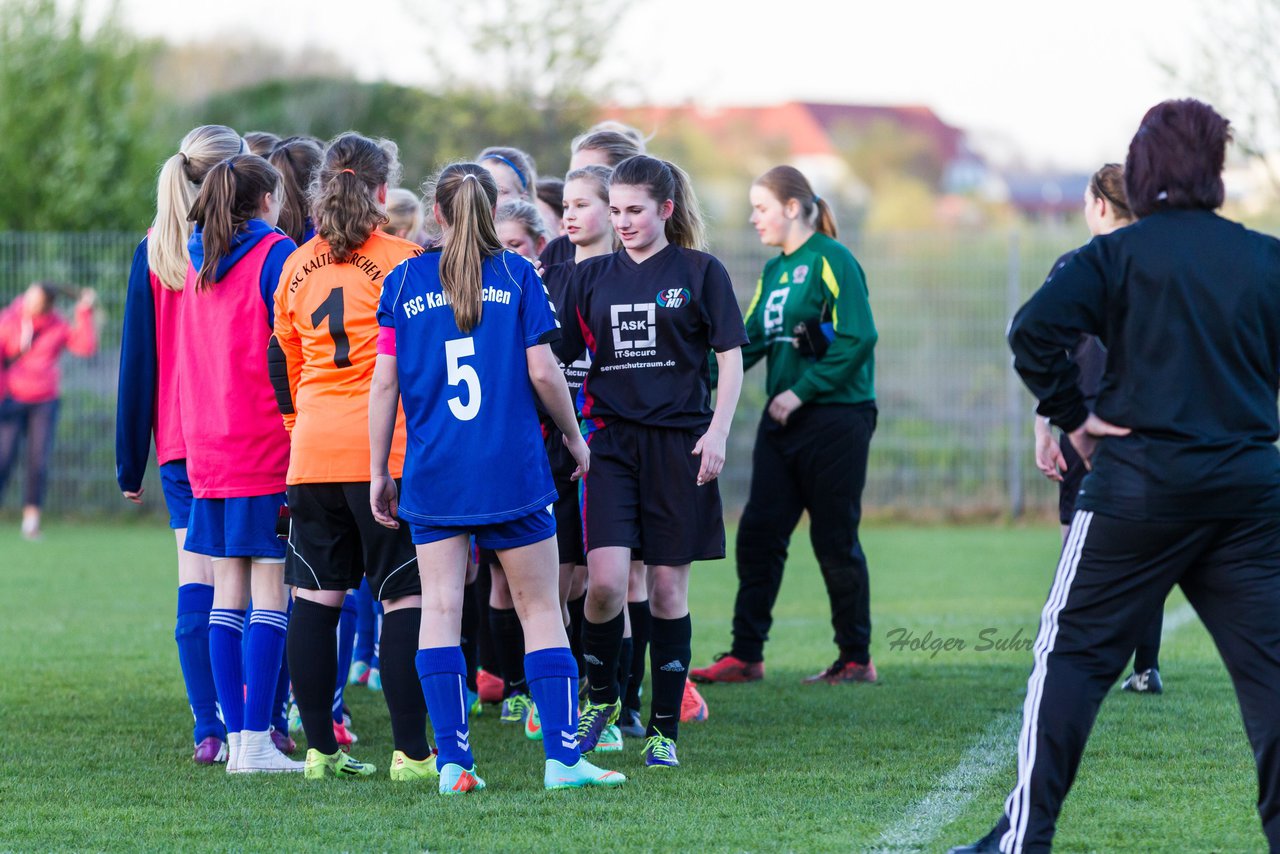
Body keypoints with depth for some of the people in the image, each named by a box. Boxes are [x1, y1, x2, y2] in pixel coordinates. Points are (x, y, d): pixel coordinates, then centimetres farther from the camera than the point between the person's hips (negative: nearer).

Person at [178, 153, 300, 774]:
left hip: (207, 445, 6)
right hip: (268, 446, -6)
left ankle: (237, 738, 8)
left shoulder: (194, 261, 12)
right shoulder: (276, 254, -6)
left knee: (226, 592, 8)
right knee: (270, 594, -4)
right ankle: (256, 740, -9)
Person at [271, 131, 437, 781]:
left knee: (316, 598, 8)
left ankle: (320, 749, 9)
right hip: (387, 450, -5)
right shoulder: (402, 260, -5)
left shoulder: (297, 266, 9)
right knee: (404, 599, -2)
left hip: (313, 452, 5)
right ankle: (412, 752, -6)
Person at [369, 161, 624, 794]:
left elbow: (385, 382, 2)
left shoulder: (403, 281, 4)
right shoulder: (516, 275, 0)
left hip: (431, 474, 1)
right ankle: (562, 756, 1)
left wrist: (378, 471, 9)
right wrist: (573, 436, 13)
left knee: (439, 611, 2)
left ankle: (453, 761, -4)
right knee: (541, 608, 5)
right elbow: (542, 370, -3)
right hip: (512, 469, -1)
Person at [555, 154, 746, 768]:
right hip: (611, 440, 2)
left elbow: (731, 358, 2)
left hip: (678, 441, -2)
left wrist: (717, 431, -9)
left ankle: (664, 728, 11)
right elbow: (557, 356, 11)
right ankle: (600, 695, 12)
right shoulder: (591, 277, 9)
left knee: (668, 587, 1)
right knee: (606, 581, -13)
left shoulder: (700, 272, 2)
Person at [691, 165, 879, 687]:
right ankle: (745, 655, 7)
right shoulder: (774, 271, 15)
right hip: (783, 420, 8)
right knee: (758, 533, 3)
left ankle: (856, 659, 9)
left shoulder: (831, 261, -10)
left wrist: (801, 391, -18)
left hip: (834, 418, -8)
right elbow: (751, 341, 14)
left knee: (835, 540, -1)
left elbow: (857, 338, -17)